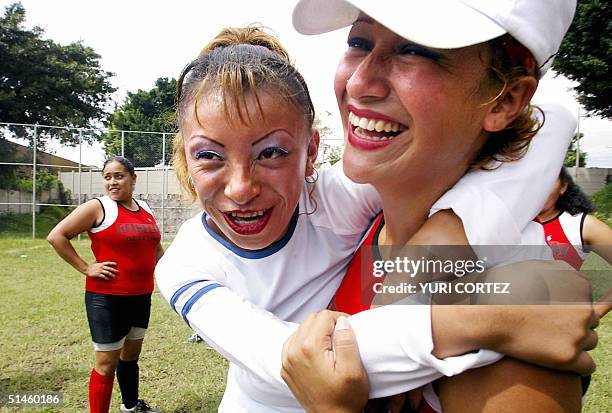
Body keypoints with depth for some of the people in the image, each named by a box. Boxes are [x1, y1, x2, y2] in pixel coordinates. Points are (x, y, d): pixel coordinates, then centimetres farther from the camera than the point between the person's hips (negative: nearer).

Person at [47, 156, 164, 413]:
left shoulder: (145, 209, 8)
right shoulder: (98, 207, -10)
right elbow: (56, 236, -13)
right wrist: (85, 268, -14)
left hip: (142, 296, 6)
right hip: (107, 298, -6)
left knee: (131, 355, 22)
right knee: (107, 362, 1)